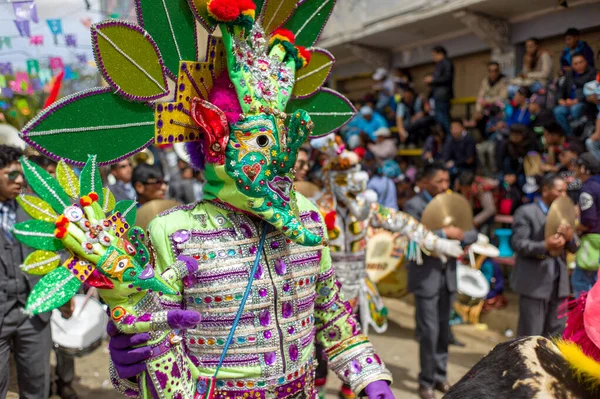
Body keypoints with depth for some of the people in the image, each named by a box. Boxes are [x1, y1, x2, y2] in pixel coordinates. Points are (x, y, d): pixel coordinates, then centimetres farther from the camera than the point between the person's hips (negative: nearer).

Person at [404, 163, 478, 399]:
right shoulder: (413, 206, -9)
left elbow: (473, 233, 8)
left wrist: (460, 235, -12)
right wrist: (444, 233, -23)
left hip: (448, 275, 6)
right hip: (426, 277, -6)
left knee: (443, 330, 14)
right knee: (429, 332, -2)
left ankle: (440, 376, 29)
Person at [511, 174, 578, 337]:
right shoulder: (526, 212, -4)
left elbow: (575, 247, 12)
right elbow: (518, 244, -13)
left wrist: (570, 238, -12)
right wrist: (544, 246, -28)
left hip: (558, 283, 6)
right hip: (534, 283, -6)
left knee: (555, 334, 12)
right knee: (531, 335, -1)